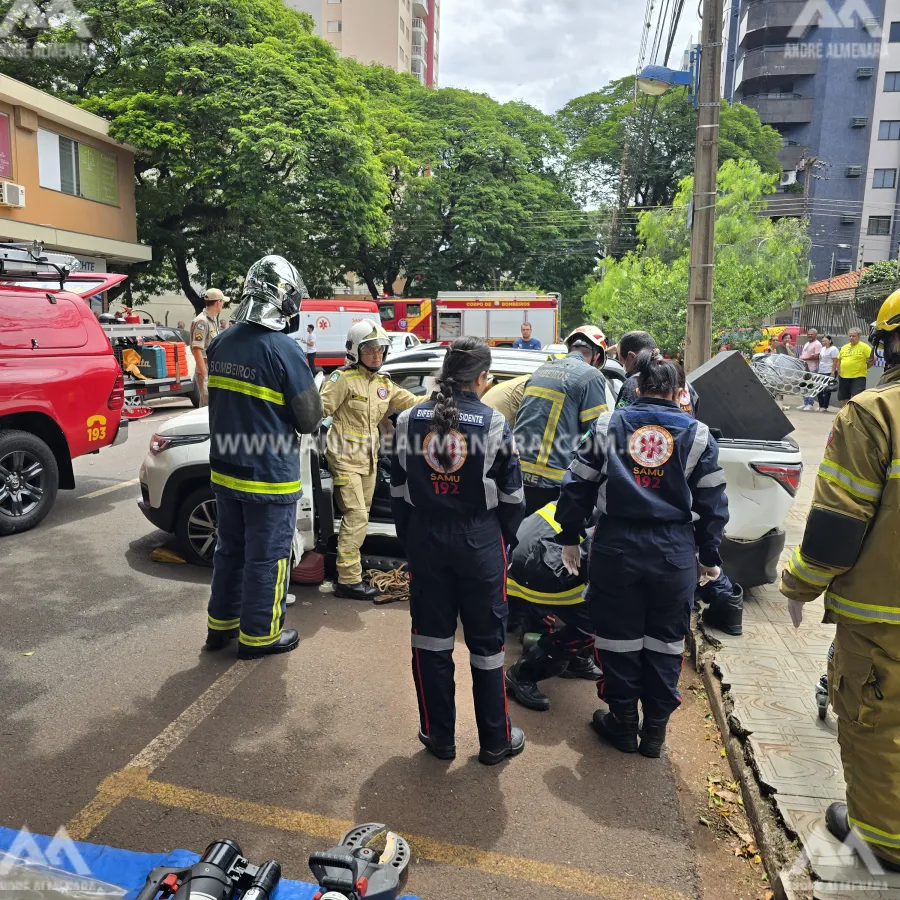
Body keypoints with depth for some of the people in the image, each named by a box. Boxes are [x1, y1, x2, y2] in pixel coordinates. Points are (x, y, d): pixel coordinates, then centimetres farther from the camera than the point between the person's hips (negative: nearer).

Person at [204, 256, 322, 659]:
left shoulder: (220, 343, 1)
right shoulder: (284, 350, -20)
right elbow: (310, 418, -13)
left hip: (225, 472, 7)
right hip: (269, 478, -7)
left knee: (230, 549, 21)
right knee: (266, 558, 8)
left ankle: (221, 624, 34)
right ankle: (258, 635, 21)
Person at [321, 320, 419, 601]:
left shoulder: (384, 384, 11)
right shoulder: (344, 379, -12)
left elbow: (413, 403, 14)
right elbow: (320, 408, -18)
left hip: (369, 459, 8)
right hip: (345, 458, -7)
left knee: (359, 516, 15)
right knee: (357, 516, -12)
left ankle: (350, 560, 32)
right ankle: (348, 580, -7)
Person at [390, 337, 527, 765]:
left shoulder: (409, 420, -1)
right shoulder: (493, 423, -10)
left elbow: (398, 489, 4)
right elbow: (511, 493, -4)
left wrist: (409, 538, 14)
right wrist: (505, 538, 10)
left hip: (424, 539, 3)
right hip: (479, 541, -2)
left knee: (431, 637, 15)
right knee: (486, 641, 11)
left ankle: (439, 735, 28)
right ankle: (495, 740, 26)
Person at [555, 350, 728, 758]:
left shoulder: (608, 425, 1)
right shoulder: (697, 434, 2)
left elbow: (578, 487, 1)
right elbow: (712, 503, 4)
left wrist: (569, 538, 11)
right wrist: (710, 556, 14)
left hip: (616, 549, 0)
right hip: (674, 554, 1)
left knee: (618, 636, 13)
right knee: (665, 641, 14)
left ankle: (622, 722, 27)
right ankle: (655, 729, 27)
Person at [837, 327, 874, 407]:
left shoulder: (864, 346, -5)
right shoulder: (844, 347, 12)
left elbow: (873, 358, -8)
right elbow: (839, 360, 23)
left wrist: (864, 368, -4)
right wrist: (839, 372, 14)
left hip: (858, 377, -6)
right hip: (843, 377, 6)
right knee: (844, 399, 13)